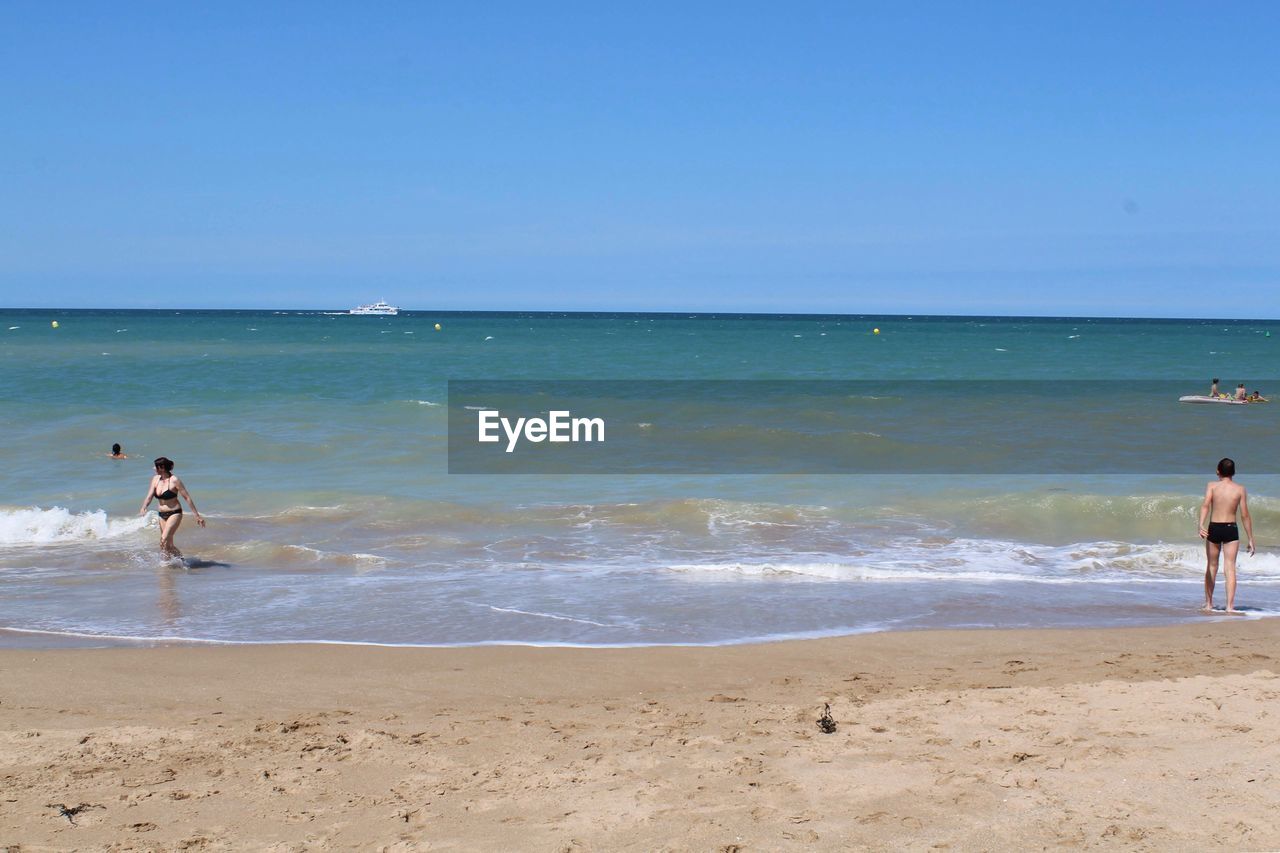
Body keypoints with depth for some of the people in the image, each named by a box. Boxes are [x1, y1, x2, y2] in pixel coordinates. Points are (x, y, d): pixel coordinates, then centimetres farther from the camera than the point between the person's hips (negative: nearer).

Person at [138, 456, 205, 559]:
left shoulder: (174, 480, -15)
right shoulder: (155, 479, 2)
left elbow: (187, 498, -12)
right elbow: (149, 496, 0)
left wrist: (197, 515, -11)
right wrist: (143, 508, -21)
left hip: (174, 514, -7)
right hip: (162, 515, 7)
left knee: (164, 540, -20)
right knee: (168, 544, 9)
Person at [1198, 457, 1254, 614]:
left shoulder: (1212, 486, 0)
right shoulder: (1240, 489, 1)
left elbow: (1205, 505, -16)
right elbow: (1245, 515, 0)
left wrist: (1201, 525, -26)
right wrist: (1250, 539, 4)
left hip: (1213, 529, 1)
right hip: (1231, 530, -1)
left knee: (1211, 567, 14)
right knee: (1230, 567, -2)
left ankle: (1208, 604, 23)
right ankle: (1230, 606, -12)